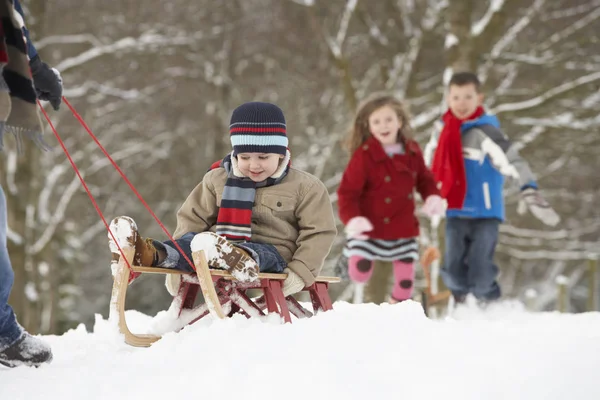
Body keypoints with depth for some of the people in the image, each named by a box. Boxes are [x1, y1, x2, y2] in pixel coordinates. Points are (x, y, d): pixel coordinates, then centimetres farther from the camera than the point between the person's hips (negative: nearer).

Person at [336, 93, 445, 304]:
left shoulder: (412, 151, -1)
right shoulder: (363, 156, -17)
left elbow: (424, 179, 13)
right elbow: (347, 192, -16)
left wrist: (433, 197, -7)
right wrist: (352, 219, -31)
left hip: (403, 230, 4)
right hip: (369, 229, -4)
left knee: (405, 277, 8)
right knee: (360, 270, -12)